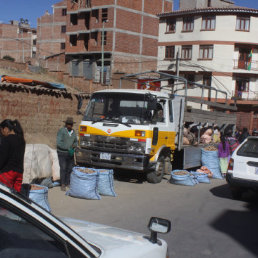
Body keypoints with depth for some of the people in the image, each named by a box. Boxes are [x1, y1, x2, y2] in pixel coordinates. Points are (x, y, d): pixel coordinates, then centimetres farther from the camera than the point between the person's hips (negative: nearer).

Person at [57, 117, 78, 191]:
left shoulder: (73, 132, 11)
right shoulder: (61, 131, -8)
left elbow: (76, 141, 21)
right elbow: (59, 142, -15)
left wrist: (74, 145, -3)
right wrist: (68, 148, -20)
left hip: (70, 153, 5)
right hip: (62, 153, -5)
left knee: (70, 169, 2)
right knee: (63, 168, -8)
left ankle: (68, 183, 11)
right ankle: (62, 185, -3)